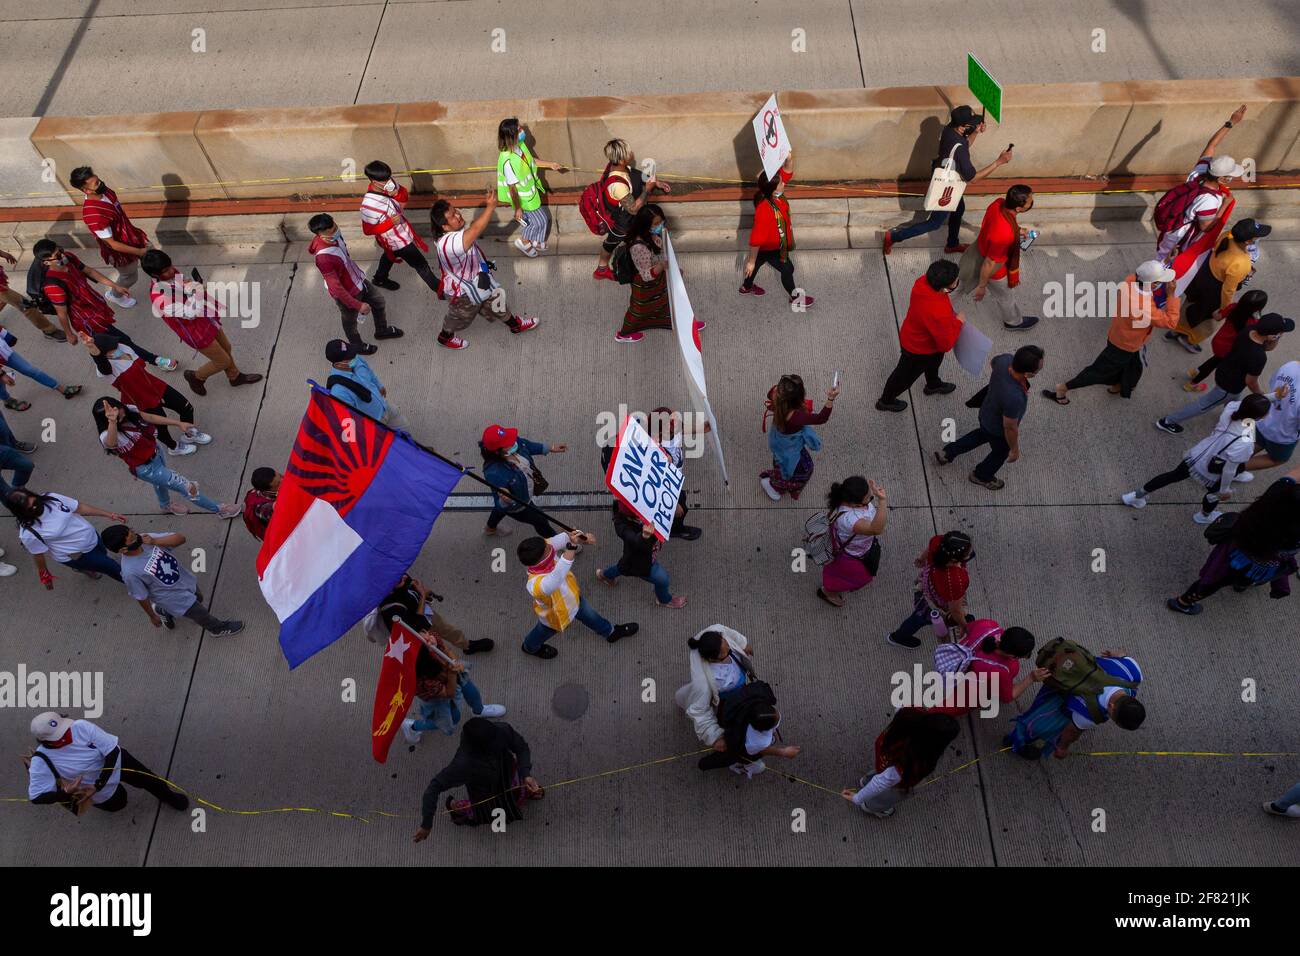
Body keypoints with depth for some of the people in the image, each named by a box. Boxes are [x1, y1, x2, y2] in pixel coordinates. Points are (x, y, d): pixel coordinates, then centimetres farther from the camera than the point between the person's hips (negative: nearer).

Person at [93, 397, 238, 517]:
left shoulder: (129, 412, -18)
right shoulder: (107, 436, -36)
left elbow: (150, 417, 1)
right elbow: (111, 443, -61)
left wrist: (179, 423, 2)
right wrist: (112, 422, -82)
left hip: (156, 452, 8)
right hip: (147, 469, -8)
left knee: (161, 481, 37)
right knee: (188, 487, -1)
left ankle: (166, 505, 69)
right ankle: (219, 509, 20)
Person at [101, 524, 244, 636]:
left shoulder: (146, 539, -22)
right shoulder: (130, 572, -35)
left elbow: (180, 538, -22)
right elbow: (142, 597, -20)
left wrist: (155, 541, -37)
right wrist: (152, 617, -5)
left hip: (186, 579, 6)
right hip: (175, 597, -6)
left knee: (198, 599, 34)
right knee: (201, 615, 15)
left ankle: (163, 611, 58)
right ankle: (218, 628, 48)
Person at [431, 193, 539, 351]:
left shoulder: (457, 229, -18)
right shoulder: (448, 243, -46)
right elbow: (476, 229, -54)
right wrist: (490, 206, -51)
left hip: (477, 277, 8)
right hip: (463, 290, -8)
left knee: (496, 300, 29)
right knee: (460, 317, 23)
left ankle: (516, 324, 55)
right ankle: (445, 337, 54)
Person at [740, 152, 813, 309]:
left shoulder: (774, 193, -21)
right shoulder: (765, 210, -43)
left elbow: (787, 172, -12)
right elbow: (756, 239, -34)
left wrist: (789, 159, -35)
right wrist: (751, 261, -24)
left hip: (768, 243, 8)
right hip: (770, 247, -8)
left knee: (759, 262, 31)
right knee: (787, 269, 13)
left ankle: (746, 287, 59)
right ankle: (795, 298, 39)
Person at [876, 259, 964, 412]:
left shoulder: (924, 281, -23)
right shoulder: (938, 313, -46)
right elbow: (945, 344, -30)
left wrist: (950, 316, 4)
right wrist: (958, 322, -18)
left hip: (912, 334, 8)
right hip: (918, 348, -8)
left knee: (934, 361, 36)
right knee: (905, 375, 22)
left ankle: (933, 385, 67)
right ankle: (886, 401, 49)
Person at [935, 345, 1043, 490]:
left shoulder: (1005, 359, -29)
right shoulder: (1014, 399, -46)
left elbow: (993, 362, -2)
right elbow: (1010, 429, -28)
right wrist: (1015, 449, -9)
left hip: (986, 414, 6)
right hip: (998, 430, -6)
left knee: (983, 435, 38)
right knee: (1000, 454, 28)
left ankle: (947, 452, 50)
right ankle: (982, 475, 57)